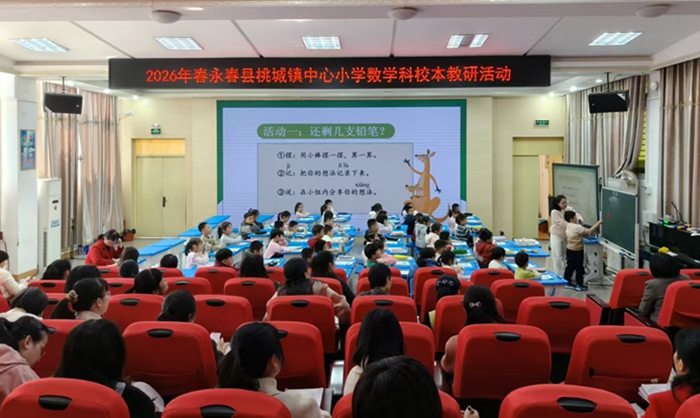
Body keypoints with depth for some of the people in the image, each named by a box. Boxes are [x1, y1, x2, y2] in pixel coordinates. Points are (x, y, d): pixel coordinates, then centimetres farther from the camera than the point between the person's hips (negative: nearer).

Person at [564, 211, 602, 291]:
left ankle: (567, 282, 22)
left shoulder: (569, 226, 6)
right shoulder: (577, 227, -24)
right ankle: (579, 285, 7)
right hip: (577, 251, -9)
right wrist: (598, 223, -22)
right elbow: (589, 231, -26)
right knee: (579, 268, 1)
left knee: (570, 266, 16)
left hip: (570, 249, 9)